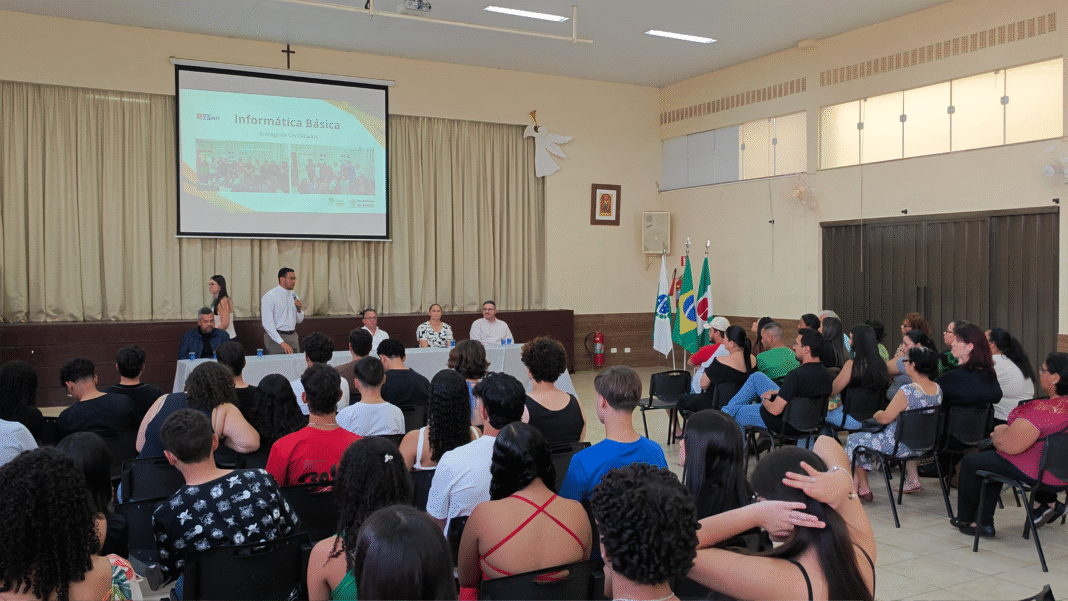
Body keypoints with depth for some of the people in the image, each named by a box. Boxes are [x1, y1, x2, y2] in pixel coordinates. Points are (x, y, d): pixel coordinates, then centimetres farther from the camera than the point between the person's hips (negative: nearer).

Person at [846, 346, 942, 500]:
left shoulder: (907, 392, -29)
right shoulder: (938, 390, -4)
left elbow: (885, 418, -23)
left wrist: (876, 414, 1)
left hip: (899, 447, -8)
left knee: (854, 440, 11)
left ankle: (863, 488, 18)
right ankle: (913, 480, 37)